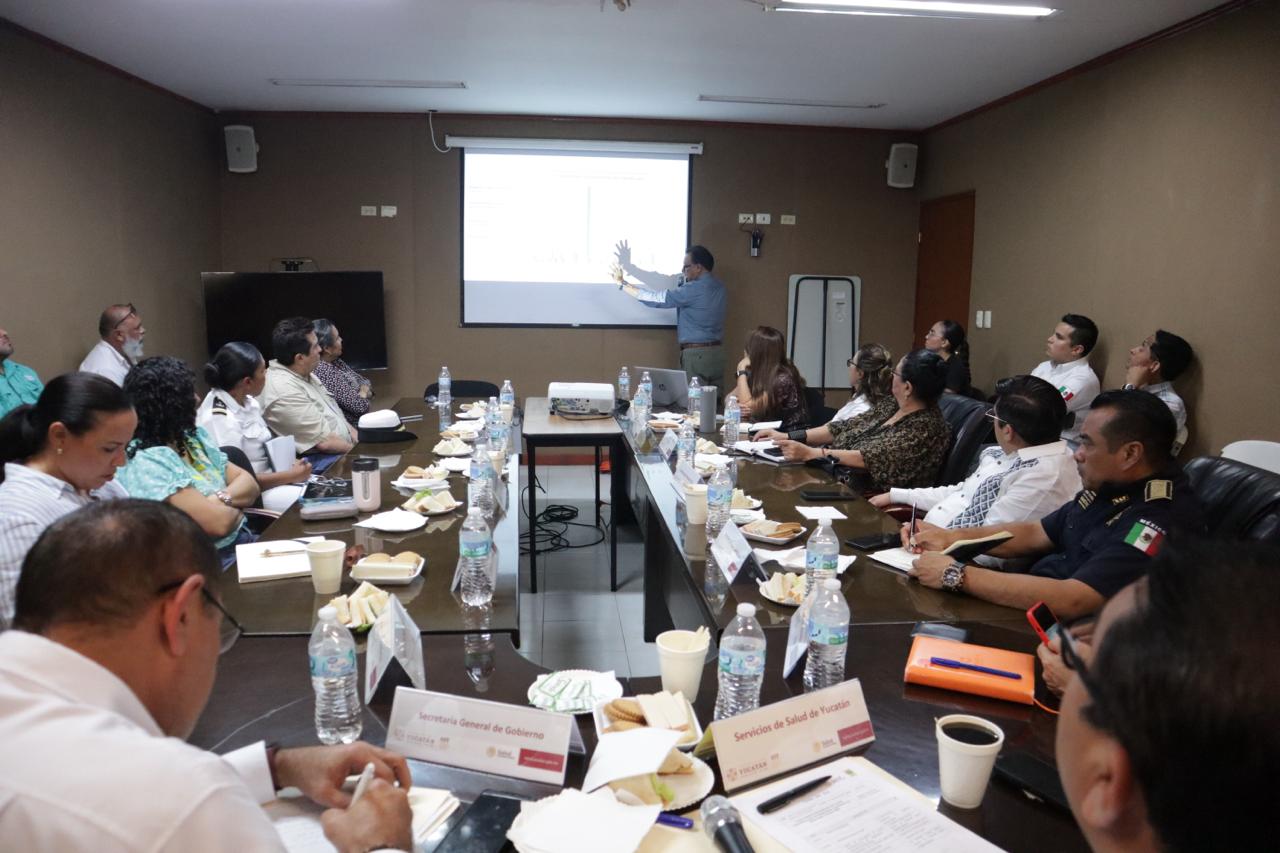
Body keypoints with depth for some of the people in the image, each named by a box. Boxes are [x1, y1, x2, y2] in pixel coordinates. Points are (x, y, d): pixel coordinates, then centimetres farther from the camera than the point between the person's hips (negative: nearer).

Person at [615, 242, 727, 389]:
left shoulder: (695, 289, -15)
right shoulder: (717, 286, 12)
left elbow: (658, 298, -11)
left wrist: (623, 285, -3)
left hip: (696, 355, -8)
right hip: (716, 353, 8)